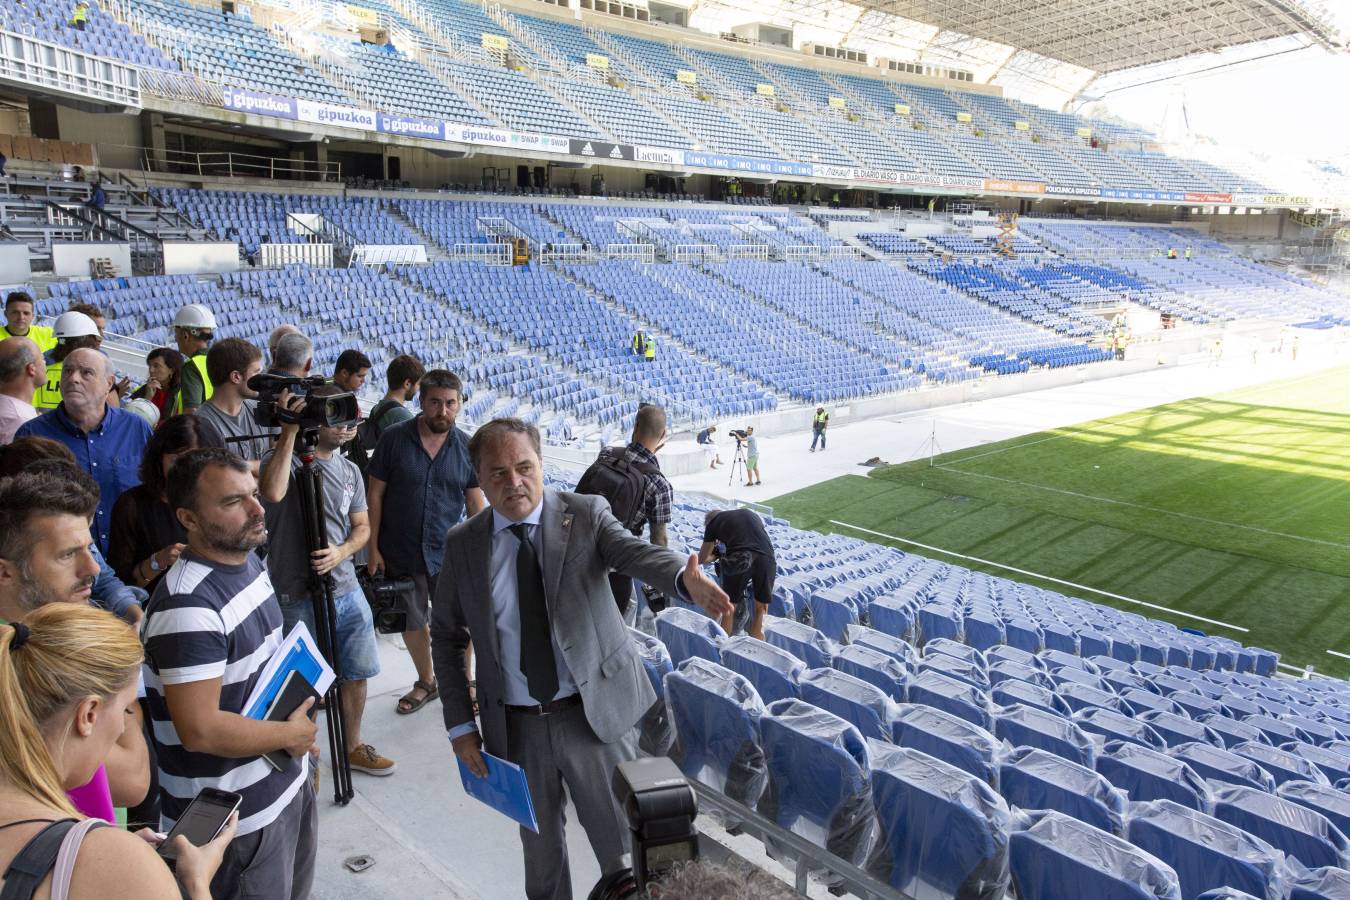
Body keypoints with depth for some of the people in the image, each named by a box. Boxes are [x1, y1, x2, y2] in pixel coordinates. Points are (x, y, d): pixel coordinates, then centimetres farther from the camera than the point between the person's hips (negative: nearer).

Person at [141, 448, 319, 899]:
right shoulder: (188, 607, -28)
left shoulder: (249, 561, 1)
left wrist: (301, 747, 9)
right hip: (237, 820, -8)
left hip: (288, 782, 9)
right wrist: (291, 734, -16)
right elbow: (200, 730, -30)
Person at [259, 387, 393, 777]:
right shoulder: (286, 459, -9)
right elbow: (272, 493, -32)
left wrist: (342, 551, -10)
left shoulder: (350, 471, 9)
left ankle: (353, 747, 36)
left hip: (347, 590, 6)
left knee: (356, 672, 17)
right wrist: (290, 431, -27)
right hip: (298, 596, -6)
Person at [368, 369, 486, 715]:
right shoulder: (394, 439, -8)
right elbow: (376, 495, -4)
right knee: (412, 625, 16)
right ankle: (426, 681, 39)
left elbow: (476, 503, 3)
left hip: (449, 555, 0)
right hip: (400, 555, 0)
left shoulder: (466, 446, -4)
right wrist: (373, 549, -6)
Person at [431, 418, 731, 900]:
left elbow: (635, 552, -27)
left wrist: (686, 578, -49)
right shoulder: (462, 543, -2)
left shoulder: (586, 514, -8)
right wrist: (460, 723, 2)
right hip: (515, 727, 2)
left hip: (596, 713, -2)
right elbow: (447, 636, 7)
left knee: (625, 850, 11)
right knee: (541, 849, 21)